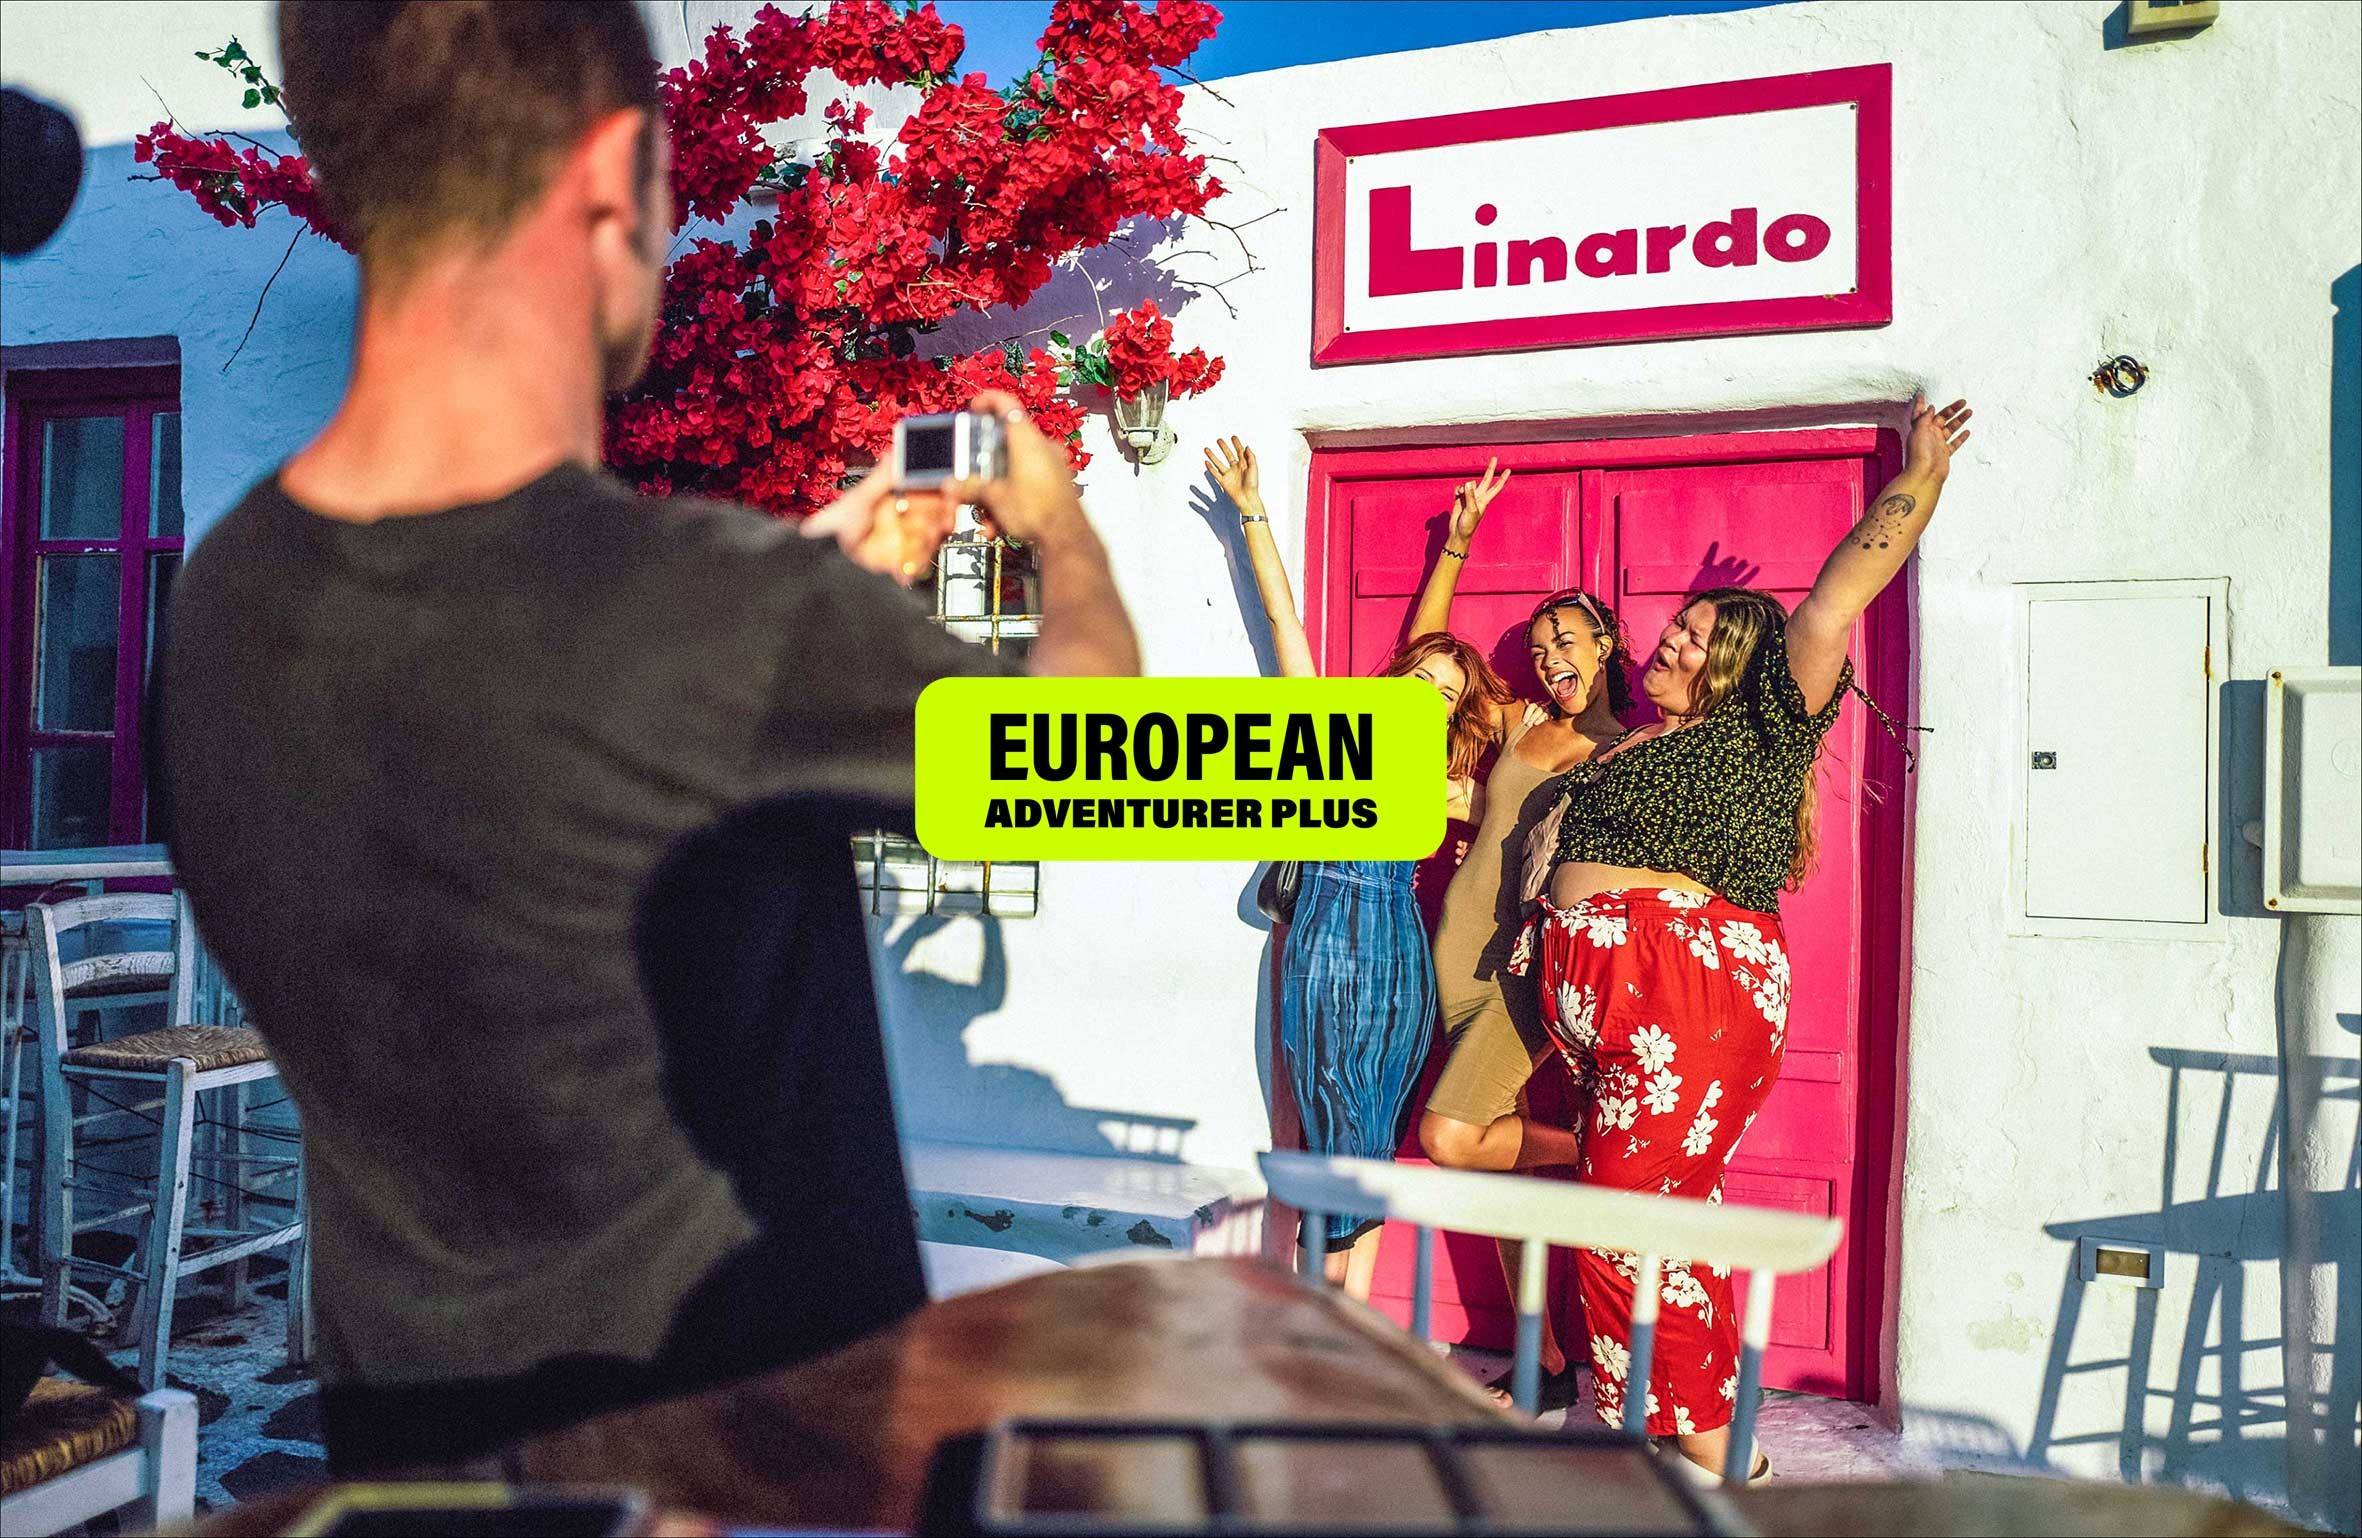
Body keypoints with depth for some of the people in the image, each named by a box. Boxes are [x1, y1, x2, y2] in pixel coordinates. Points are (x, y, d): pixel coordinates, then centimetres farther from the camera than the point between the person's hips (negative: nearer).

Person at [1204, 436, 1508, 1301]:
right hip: (1330, 946, -3)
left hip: (1402, 956, 4)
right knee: (1335, 1143, -4)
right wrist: (1252, 513, 4)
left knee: (1375, 1146, 6)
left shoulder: (1440, 782, 14)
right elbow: (1283, 617, 4)